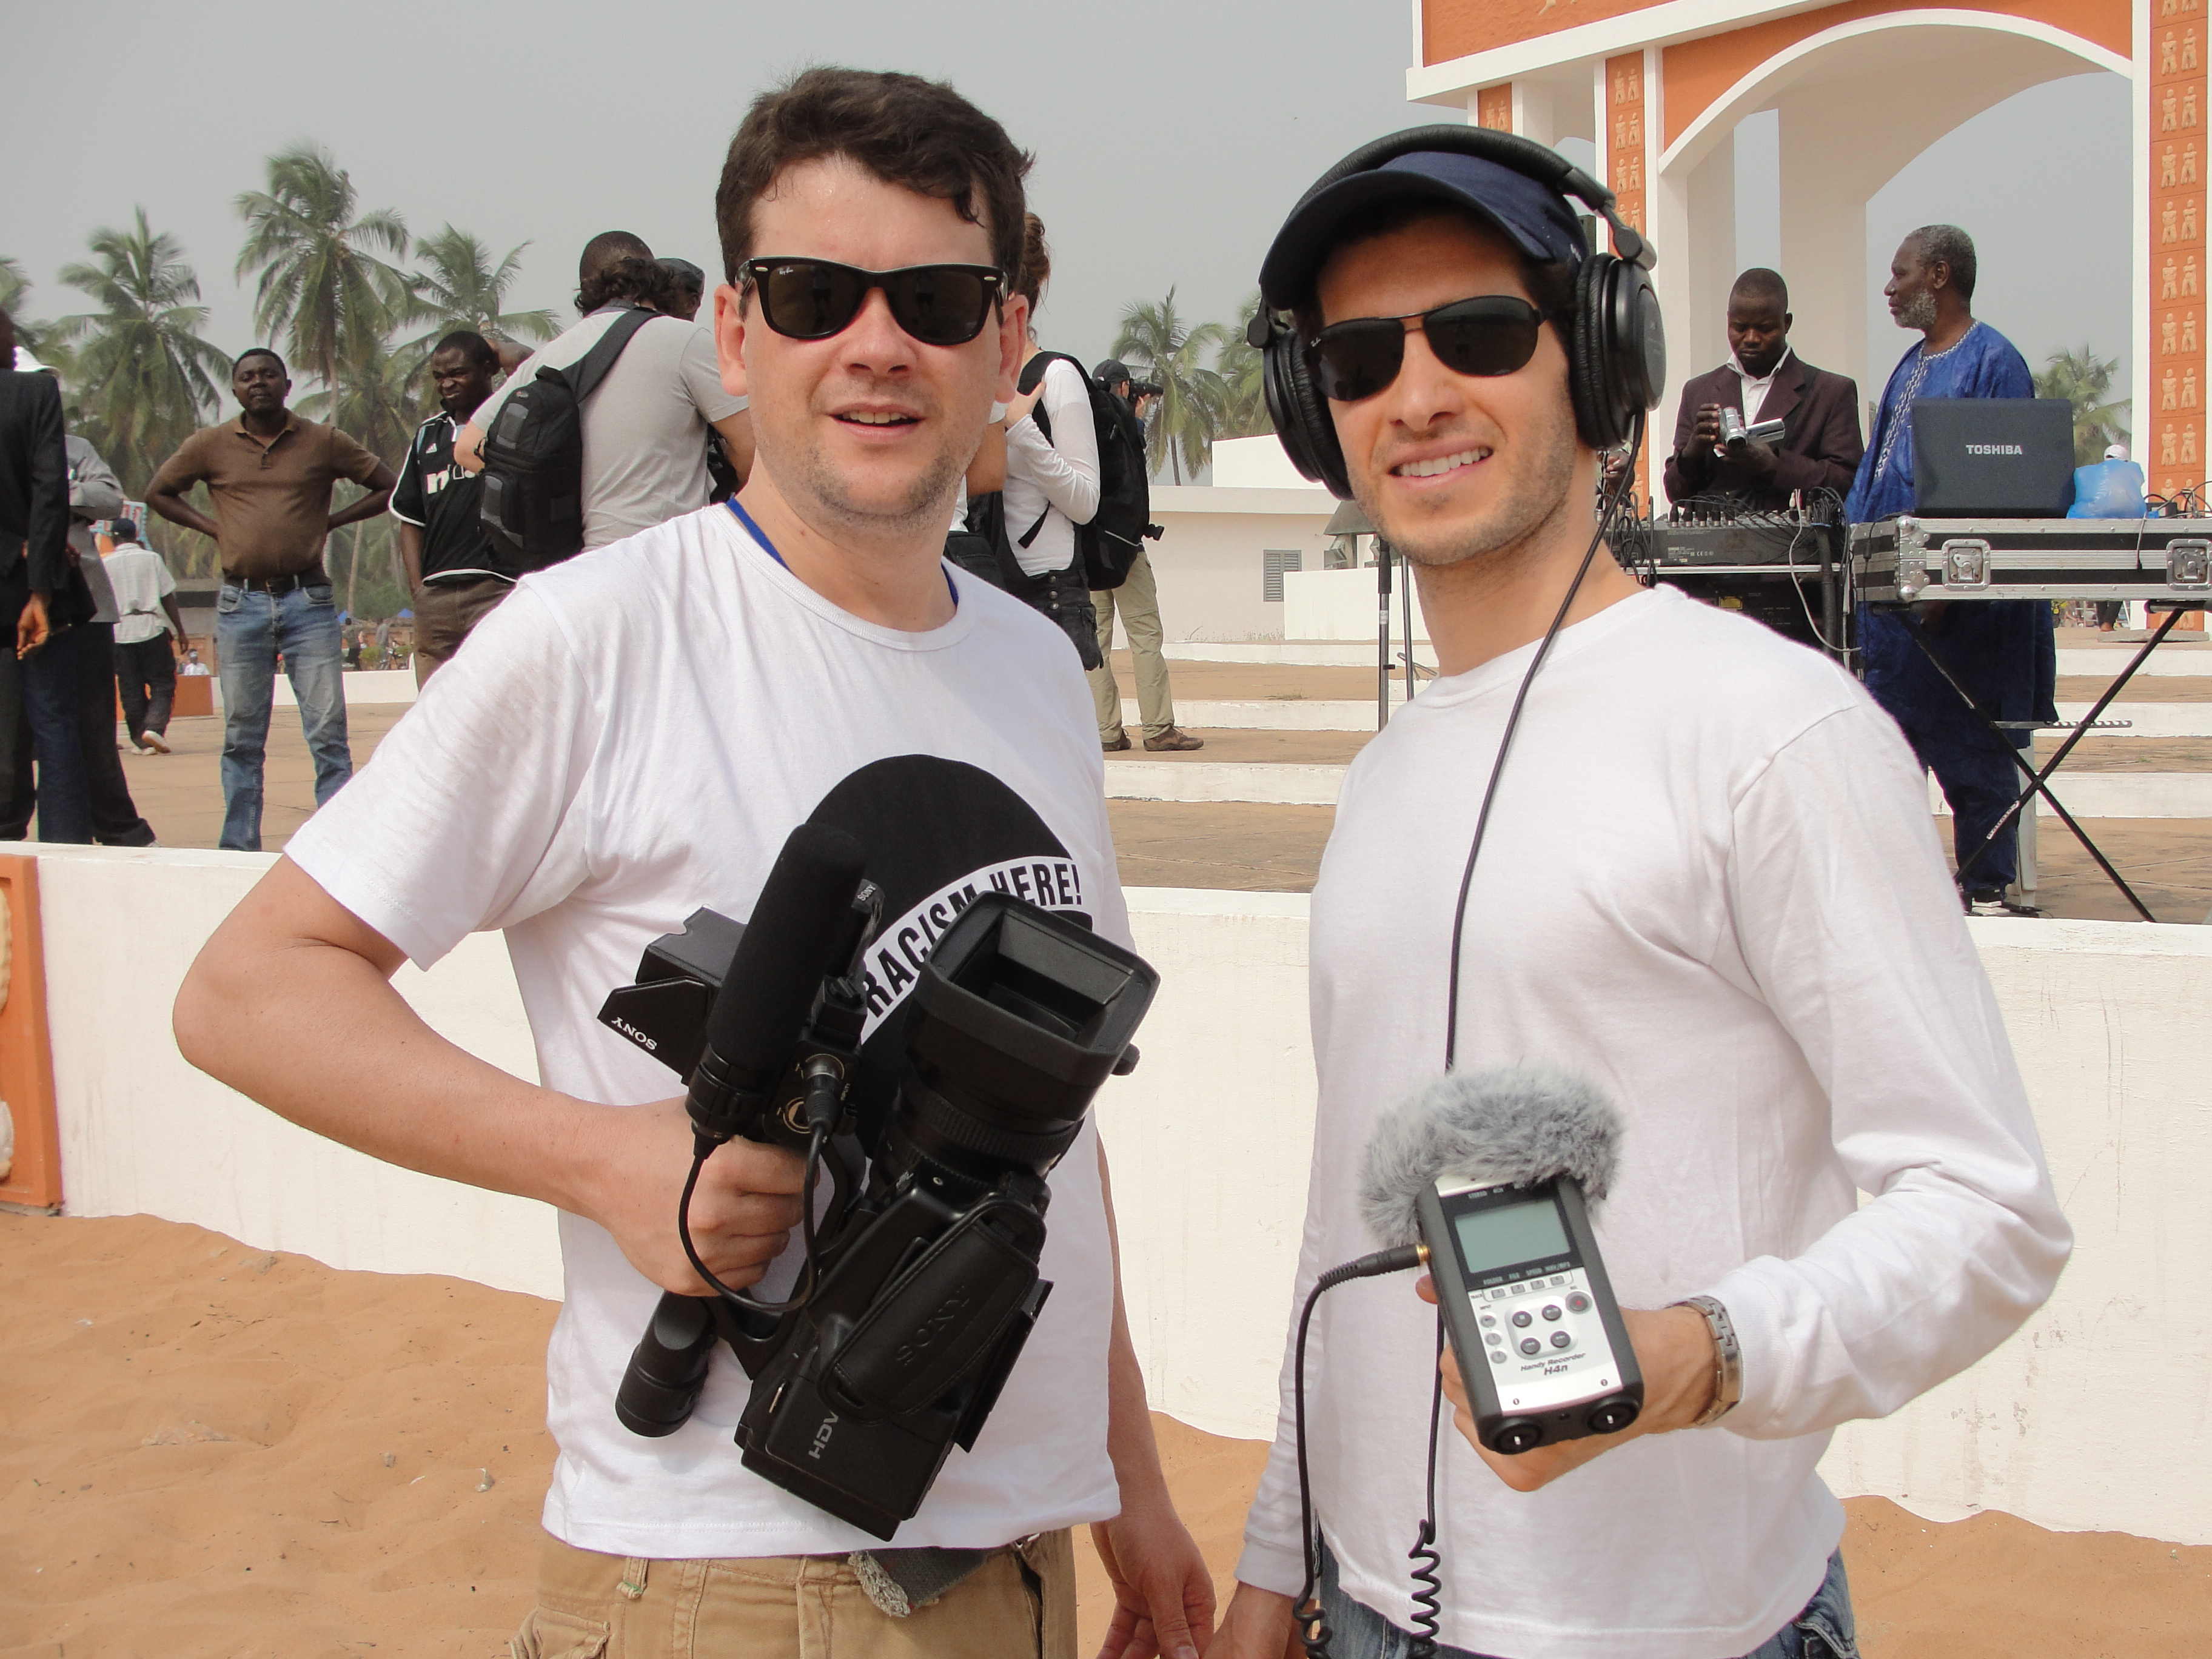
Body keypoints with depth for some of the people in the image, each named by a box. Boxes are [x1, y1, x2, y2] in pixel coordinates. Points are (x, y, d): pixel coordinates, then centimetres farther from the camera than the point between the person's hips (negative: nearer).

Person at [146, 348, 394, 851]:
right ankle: (240, 849, 11)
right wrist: (214, 528, 8)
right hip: (241, 603, 1)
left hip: (308, 601, -1)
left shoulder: (323, 442, 5)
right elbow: (159, 493, 21)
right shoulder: (210, 445, 8)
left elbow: (387, 488, 11)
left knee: (328, 730, -5)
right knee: (241, 738, 5)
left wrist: (329, 522, 3)